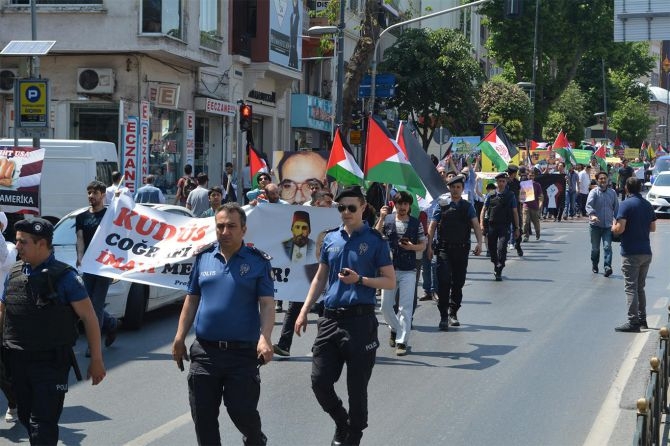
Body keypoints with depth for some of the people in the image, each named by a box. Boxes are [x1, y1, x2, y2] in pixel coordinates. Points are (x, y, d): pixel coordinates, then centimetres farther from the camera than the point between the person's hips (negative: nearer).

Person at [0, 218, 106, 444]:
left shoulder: (64, 276, -9)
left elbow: (89, 317, -7)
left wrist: (96, 360, -9)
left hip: (51, 363, -6)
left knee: (43, 426, -8)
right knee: (26, 418, 15)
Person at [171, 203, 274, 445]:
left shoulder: (258, 261, -2)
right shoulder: (204, 257, 8)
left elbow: (266, 304, -6)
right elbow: (192, 300, 13)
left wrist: (265, 338, -22)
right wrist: (179, 338, 7)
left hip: (243, 352, -3)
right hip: (204, 351, 3)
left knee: (243, 412, 0)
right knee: (203, 416, 7)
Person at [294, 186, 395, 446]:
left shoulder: (375, 241, -2)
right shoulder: (330, 239, 11)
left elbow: (390, 281, -2)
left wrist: (360, 280, -16)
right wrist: (304, 311, 13)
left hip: (360, 320, -4)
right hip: (330, 318, 4)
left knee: (357, 386, 2)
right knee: (320, 381, 1)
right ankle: (342, 422, 26)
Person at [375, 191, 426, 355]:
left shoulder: (416, 223, 3)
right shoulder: (387, 220, 2)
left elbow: (423, 245, 9)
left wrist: (412, 247, -12)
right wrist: (381, 218, -17)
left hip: (408, 271, -1)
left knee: (405, 308, -5)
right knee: (385, 306, 5)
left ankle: (402, 341, -2)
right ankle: (395, 328, 32)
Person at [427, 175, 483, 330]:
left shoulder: (468, 207, 8)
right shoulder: (441, 205, 4)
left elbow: (476, 225, -1)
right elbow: (432, 226, 3)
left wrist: (479, 243, -17)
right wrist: (429, 246, -6)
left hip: (462, 249, 2)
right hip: (444, 249, -2)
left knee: (458, 283, 8)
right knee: (444, 282, -11)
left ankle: (453, 313, 23)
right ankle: (443, 317, -7)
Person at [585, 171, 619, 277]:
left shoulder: (612, 193, 8)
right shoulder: (594, 192, -5)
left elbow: (616, 208, 16)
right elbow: (588, 205, -21)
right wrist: (592, 215, -40)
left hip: (608, 225, 1)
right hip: (595, 225, -1)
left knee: (607, 246, -12)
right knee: (595, 247, 10)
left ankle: (608, 267, -20)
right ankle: (594, 265, 30)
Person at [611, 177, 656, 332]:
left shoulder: (626, 204, -13)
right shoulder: (647, 205, 9)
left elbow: (619, 229, -19)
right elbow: (653, 228, 16)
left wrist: (613, 227, 2)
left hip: (631, 253, -7)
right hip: (646, 252, 7)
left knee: (631, 288, -5)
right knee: (640, 287, 17)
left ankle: (633, 322, -8)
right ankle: (642, 319, 21)